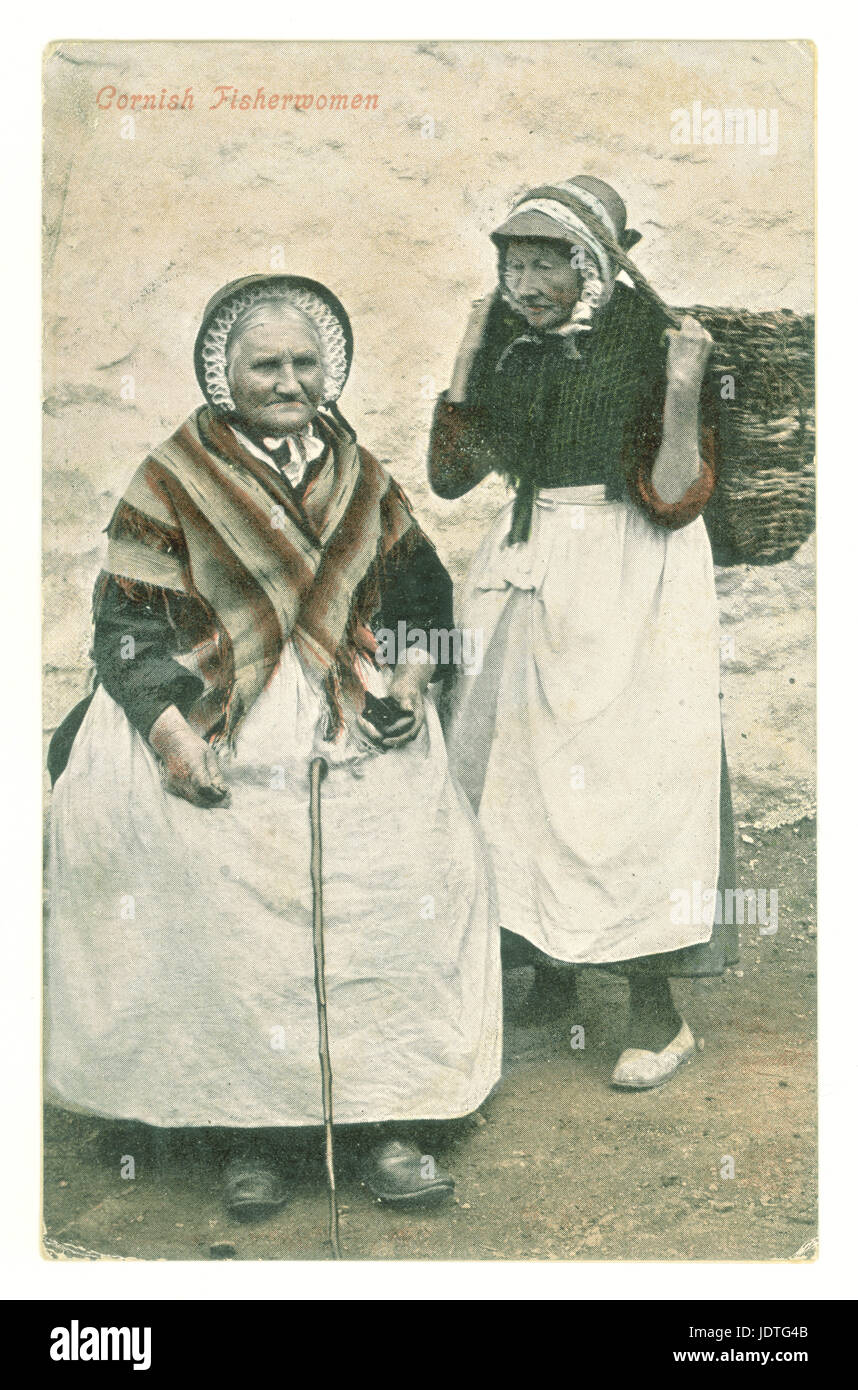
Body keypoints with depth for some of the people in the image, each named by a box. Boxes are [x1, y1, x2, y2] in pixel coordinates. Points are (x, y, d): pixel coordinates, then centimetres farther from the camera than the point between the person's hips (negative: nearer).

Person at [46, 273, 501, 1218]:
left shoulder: (363, 479, 15)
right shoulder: (171, 483, 5)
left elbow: (419, 595, 20)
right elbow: (127, 626, 2)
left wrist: (412, 676, 1)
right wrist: (170, 731, -11)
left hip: (356, 744, 3)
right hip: (216, 753, -2)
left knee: (395, 907, -12)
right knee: (226, 929, -12)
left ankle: (387, 1125, 0)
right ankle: (245, 1135, 6)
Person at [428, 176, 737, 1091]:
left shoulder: (649, 350, -8)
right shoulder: (509, 350, 8)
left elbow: (673, 500, -14)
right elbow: (449, 473, 7)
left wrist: (684, 390, -24)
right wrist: (467, 359, 3)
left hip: (626, 587, -6)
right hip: (526, 581, 6)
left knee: (621, 774, -6)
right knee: (512, 767, 7)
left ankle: (657, 1014, 6)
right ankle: (548, 980, 24)